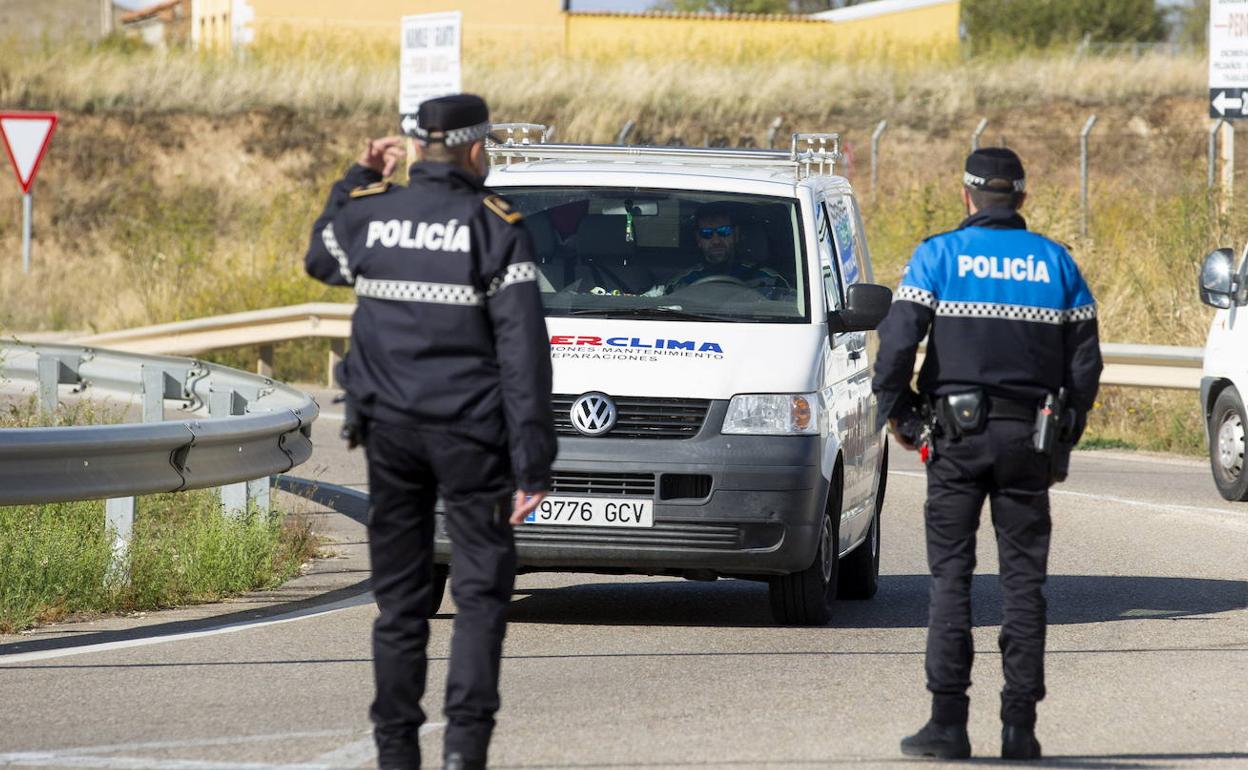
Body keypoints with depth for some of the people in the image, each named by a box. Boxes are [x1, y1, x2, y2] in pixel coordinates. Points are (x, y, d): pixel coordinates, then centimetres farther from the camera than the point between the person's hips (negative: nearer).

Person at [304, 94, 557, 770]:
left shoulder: (368, 214, 3)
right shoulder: (496, 228, -7)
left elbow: (321, 259, 27)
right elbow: (523, 353, -10)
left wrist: (358, 180, 32)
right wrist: (533, 463, -10)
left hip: (389, 429, 4)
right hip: (468, 431, -4)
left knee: (398, 598, 10)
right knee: (480, 592, 1)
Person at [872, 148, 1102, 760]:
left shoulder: (938, 256, -1)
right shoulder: (1055, 263, 7)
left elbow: (897, 341, -10)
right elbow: (1086, 359, 7)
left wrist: (897, 413, 4)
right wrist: (1066, 434, 16)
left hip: (957, 434, -2)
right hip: (1029, 439, 2)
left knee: (950, 576, 1)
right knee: (1024, 580, 5)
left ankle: (948, 722, -5)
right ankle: (1019, 726, 2)